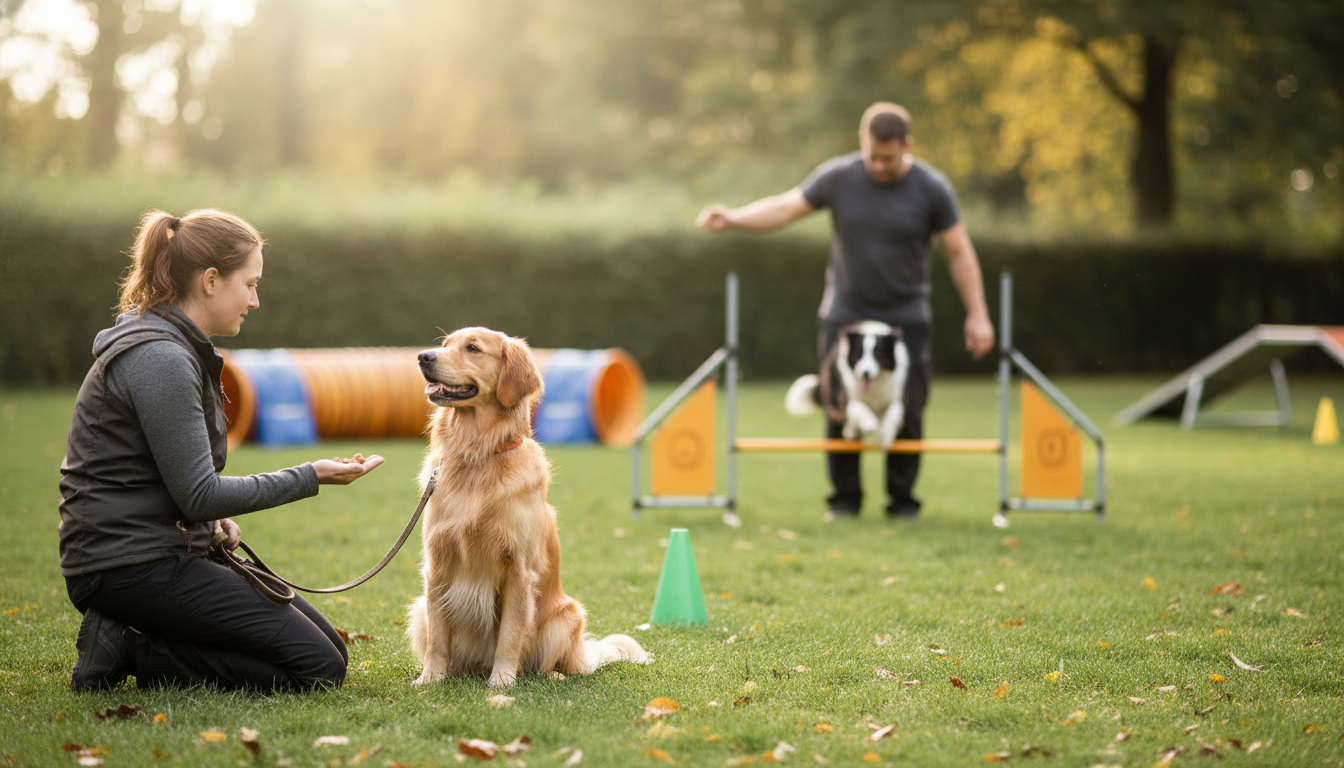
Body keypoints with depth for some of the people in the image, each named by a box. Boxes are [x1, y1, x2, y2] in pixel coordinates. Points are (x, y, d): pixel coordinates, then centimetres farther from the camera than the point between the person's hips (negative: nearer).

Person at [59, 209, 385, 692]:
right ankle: (131, 654, -9)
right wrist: (309, 478, -12)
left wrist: (209, 518, 4)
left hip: (168, 551, 11)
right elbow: (198, 495, -19)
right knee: (318, 668, -15)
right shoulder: (158, 359, -18)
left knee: (330, 647, 7)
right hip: (128, 566, -10)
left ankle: (129, 639, 7)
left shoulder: (173, 349, 14)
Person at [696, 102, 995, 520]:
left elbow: (959, 253, -2)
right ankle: (844, 497, 11)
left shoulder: (931, 188, -7)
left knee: (906, 411, -4)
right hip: (844, 313, 1)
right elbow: (784, 208, 1)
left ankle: (902, 498, 11)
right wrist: (732, 218, -13)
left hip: (907, 317, -1)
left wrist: (977, 315, -4)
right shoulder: (838, 177, -6)